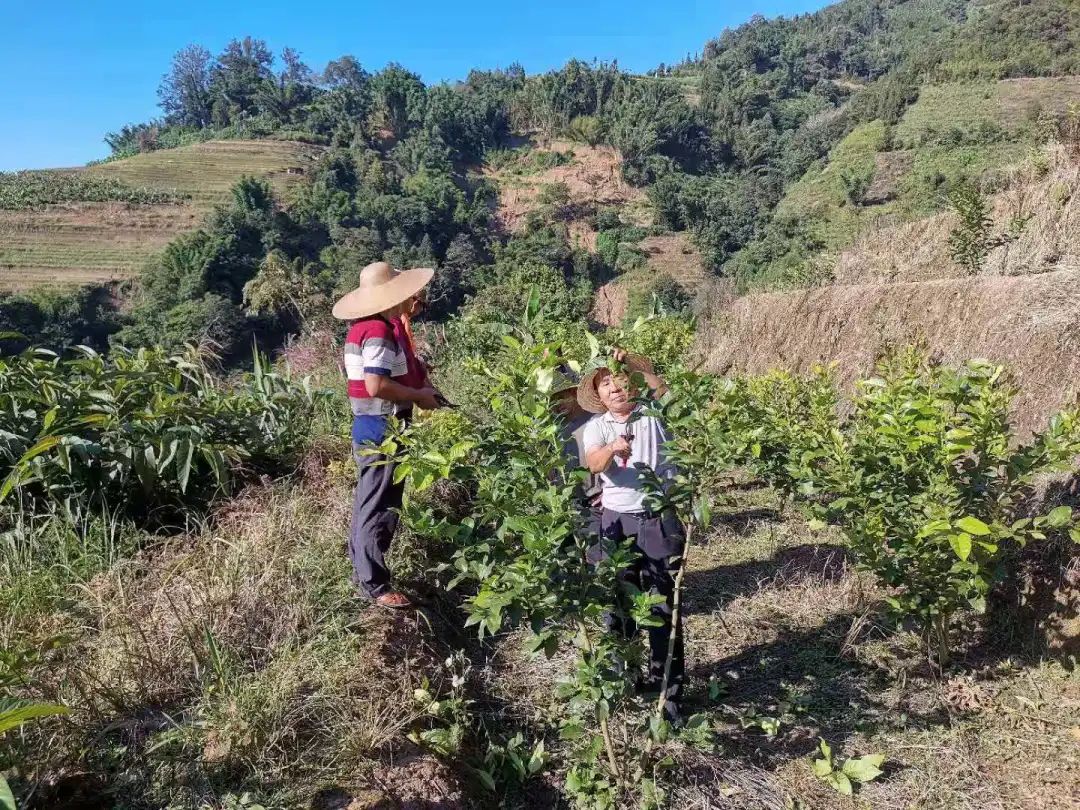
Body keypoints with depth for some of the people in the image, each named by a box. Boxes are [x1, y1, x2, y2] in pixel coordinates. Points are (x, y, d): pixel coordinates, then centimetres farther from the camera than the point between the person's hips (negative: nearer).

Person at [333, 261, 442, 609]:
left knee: (369, 502, 18)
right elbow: (377, 385, -28)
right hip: (382, 429, -10)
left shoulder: (364, 327, 11)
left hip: (369, 426, 10)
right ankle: (374, 584, 8)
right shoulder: (380, 331, -19)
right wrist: (419, 396, -15)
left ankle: (362, 569, 31)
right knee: (380, 507, -2)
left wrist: (419, 385, 7)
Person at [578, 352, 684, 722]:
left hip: (660, 519, -1)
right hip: (617, 522, 2)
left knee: (664, 604, 3)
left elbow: (662, 390, -19)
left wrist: (633, 363, -23)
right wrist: (612, 448, -34)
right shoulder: (596, 427, 6)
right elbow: (594, 464, -14)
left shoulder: (653, 414, 5)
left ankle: (669, 687, 14)